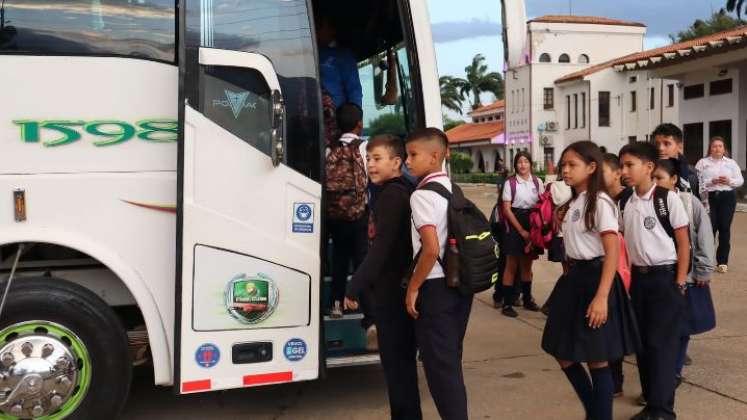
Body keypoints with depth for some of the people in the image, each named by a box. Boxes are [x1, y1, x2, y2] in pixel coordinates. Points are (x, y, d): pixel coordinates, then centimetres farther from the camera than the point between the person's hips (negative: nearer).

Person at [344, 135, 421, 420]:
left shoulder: (392, 195, -16)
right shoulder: (405, 191, 14)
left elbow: (381, 247, -25)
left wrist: (354, 287, -24)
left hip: (392, 291, -10)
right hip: (405, 287, 10)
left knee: (395, 362, -1)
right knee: (403, 360, 18)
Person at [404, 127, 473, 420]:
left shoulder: (422, 195, -15)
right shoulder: (453, 190, 10)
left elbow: (431, 249, -24)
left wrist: (413, 287, -13)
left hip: (436, 287, -8)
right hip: (460, 283, 8)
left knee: (437, 363, 2)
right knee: (450, 359, 17)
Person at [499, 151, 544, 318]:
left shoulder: (537, 182, 3)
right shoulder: (510, 183, -7)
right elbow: (507, 209, -8)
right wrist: (521, 230, -11)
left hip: (533, 224, 3)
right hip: (515, 225, -3)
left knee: (527, 264, 14)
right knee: (512, 265, -1)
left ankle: (527, 299, 27)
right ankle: (507, 303, 4)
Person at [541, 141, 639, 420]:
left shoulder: (600, 202, -13)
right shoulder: (574, 203, 13)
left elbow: (612, 252, -18)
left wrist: (602, 296, -24)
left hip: (595, 278, -9)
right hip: (574, 278, 9)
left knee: (596, 358, 0)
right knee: (562, 352, 12)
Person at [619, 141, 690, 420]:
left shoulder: (668, 199, -10)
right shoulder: (624, 203, 5)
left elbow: (683, 243, -8)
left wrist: (680, 283, -11)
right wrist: (629, 276, 5)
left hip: (665, 276, -5)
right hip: (638, 278, 6)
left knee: (662, 343, -4)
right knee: (643, 342, 10)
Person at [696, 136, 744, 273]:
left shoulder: (731, 163, 13)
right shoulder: (703, 162, 5)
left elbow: (740, 180, 10)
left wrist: (729, 181, -10)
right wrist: (711, 181, -17)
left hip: (727, 197, 2)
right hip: (709, 197, -2)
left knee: (725, 228, 1)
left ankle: (723, 261, 9)